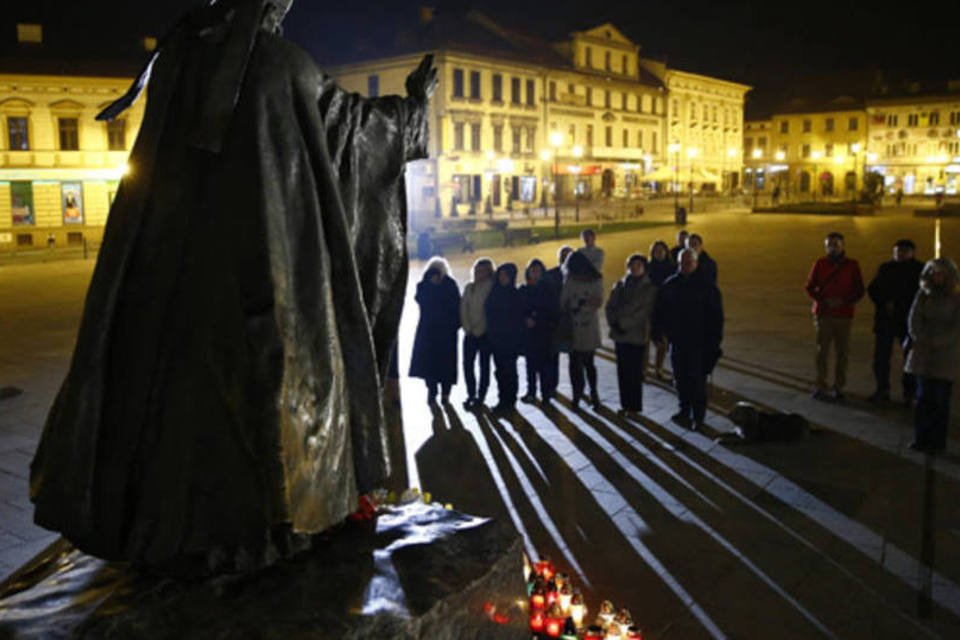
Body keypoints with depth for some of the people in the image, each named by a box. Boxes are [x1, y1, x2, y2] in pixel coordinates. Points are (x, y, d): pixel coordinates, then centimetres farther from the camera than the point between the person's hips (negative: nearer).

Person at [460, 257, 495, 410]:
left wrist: (479, 329, -10)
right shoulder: (469, 287, 9)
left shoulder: (492, 287, -6)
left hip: (485, 333, -4)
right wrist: (467, 327, -2)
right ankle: (471, 394, 12)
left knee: (484, 364, 4)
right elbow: (464, 308, 8)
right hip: (470, 332, 4)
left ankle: (481, 396, 11)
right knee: (467, 363, 0)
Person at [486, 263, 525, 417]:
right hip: (496, 339, 5)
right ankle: (503, 400, 17)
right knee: (500, 369, 9)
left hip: (511, 339, -5)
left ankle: (509, 403, 5)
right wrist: (491, 333, 5)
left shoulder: (516, 295, -5)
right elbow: (489, 315, 12)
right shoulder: (494, 293, 9)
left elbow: (519, 319, -7)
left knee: (509, 369, -3)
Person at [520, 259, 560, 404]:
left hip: (544, 332, -2)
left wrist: (537, 320, -5)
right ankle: (531, 392, 13)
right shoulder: (523, 290, 7)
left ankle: (546, 392, 0)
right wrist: (526, 320, -10)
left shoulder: (547, 289, 2)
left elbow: (554, 311, 2)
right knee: (531, 363, 4)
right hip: (528, 331, 2)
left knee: (544, 363, -6)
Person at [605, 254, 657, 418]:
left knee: (635, 372, -2)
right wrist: (614, 323, -8)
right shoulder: (620, 285, 8)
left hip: (637, 335, -4)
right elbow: (610, 307, 7)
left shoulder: (650, 288, -4)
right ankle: (625, 404, 19)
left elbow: (646, 311, -10)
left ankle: (634, 407, 7)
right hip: (620, 333, 4)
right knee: (622, 370, 8)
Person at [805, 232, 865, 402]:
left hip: (844, 315, 1)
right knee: (822, 351, -3)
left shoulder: (852, 265, 5)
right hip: (823, 314, 0)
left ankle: (839, 388, 10)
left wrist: (843, 301, -12)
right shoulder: (820, 264, 5)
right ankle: (821, 387, 1)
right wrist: (825, 301, -10)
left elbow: (859, 291, 5)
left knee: (843, 352, 1)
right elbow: (810, 288, 5)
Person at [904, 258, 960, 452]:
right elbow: (914, 319, 5)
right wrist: (921, 339, -9)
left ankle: (938, 441, 5)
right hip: (923, 353, 3)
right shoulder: (923, 294, 10)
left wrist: (937, 342, -13)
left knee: (940, 399, -1)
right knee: (923, 396, 3)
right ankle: (921, 439, 7)